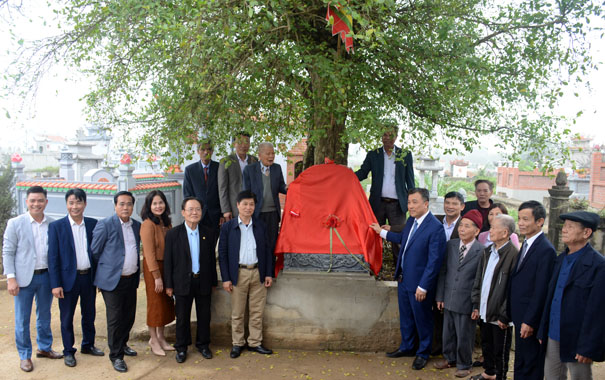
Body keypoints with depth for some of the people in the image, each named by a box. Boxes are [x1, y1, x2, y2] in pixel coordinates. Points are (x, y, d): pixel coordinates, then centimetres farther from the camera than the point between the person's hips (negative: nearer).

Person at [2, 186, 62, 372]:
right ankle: (25, 355, 21)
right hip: (24, 278, -3)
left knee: (44, 315, 17)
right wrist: (11, 278, -10)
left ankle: (44, 348, 34)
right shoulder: (15, 223, -5)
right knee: (22, 319, 6)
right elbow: (7, 252, -4)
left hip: (46, 276, 3)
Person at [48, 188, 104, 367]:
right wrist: (55, 284, -10)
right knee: (67, 318, 9)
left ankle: (88, 345, 34)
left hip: (89, 277, 3)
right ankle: (68, 351, 24)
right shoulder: (56, 226, -5)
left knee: (89, 314, 16)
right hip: (68, 279, -3)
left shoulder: (93, 224, 2)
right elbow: (53, 257, -6)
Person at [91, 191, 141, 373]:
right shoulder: (105, 225, -10)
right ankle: (116, 355, 13)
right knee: (115, 318, 1)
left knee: (129, 316, 15)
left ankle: (122, 344, 36)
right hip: (113, 280, -6)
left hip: (131, 279, 6)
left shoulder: (137, 226, 8)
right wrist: (102, 273, 1)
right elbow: (94, 252, -4)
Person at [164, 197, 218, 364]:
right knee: (182, 317, 9)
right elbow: (168, 261, -3)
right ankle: (181, 348, 25)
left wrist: (213, 282, 8)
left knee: (204, 315, 12)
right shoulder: (173, 234, -5)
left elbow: (212, 259, 6)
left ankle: (203, 344, 30)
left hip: (203, 281, 2)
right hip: (183, 282, -2)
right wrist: (169, 285, -4)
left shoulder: (208, 233, 2)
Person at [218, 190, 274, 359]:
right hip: (238, 274, -2)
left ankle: (255, 342, 20)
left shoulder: (260, 225, 8)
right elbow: (222, 254, -1)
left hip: (258, 273, 2)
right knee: (237, 313, 6)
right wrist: (226, 278, -7)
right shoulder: (227, 227, 0)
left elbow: (267, 250, 10)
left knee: (257, 312, 8)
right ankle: (237, 343, 20)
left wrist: (268, 273, 3)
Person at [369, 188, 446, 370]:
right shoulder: (411, 220, 1)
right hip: (403, 278, 7)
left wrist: (423, 286, -20)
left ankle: (423, 353, 34)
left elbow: (434, 261, -22)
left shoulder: (436, 228, -23)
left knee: (422, 319, 13)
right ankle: (406, 347, 42)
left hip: (419, 283, -7)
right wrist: (382, 232, 24)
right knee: (405, 317, 23)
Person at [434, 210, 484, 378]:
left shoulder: (481, 251, -13)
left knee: (464, 336, 10)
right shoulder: (451, 245, 1)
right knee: (448, 332, 19)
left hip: (466, 303, -4)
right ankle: (449, 358, 40)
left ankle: (464, 365, 31)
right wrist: (440, 296, 6)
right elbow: (443, 271, 6)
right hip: (449, 300, 5)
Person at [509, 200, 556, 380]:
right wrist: (510, 313, 14)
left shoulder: (546, 250, -19)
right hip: (520, 317, 9)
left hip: (531, 318, -9)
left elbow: (541, 290, -20)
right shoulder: (526, 245, 10)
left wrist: (530, 321, -19)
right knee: (520, 362, 19)